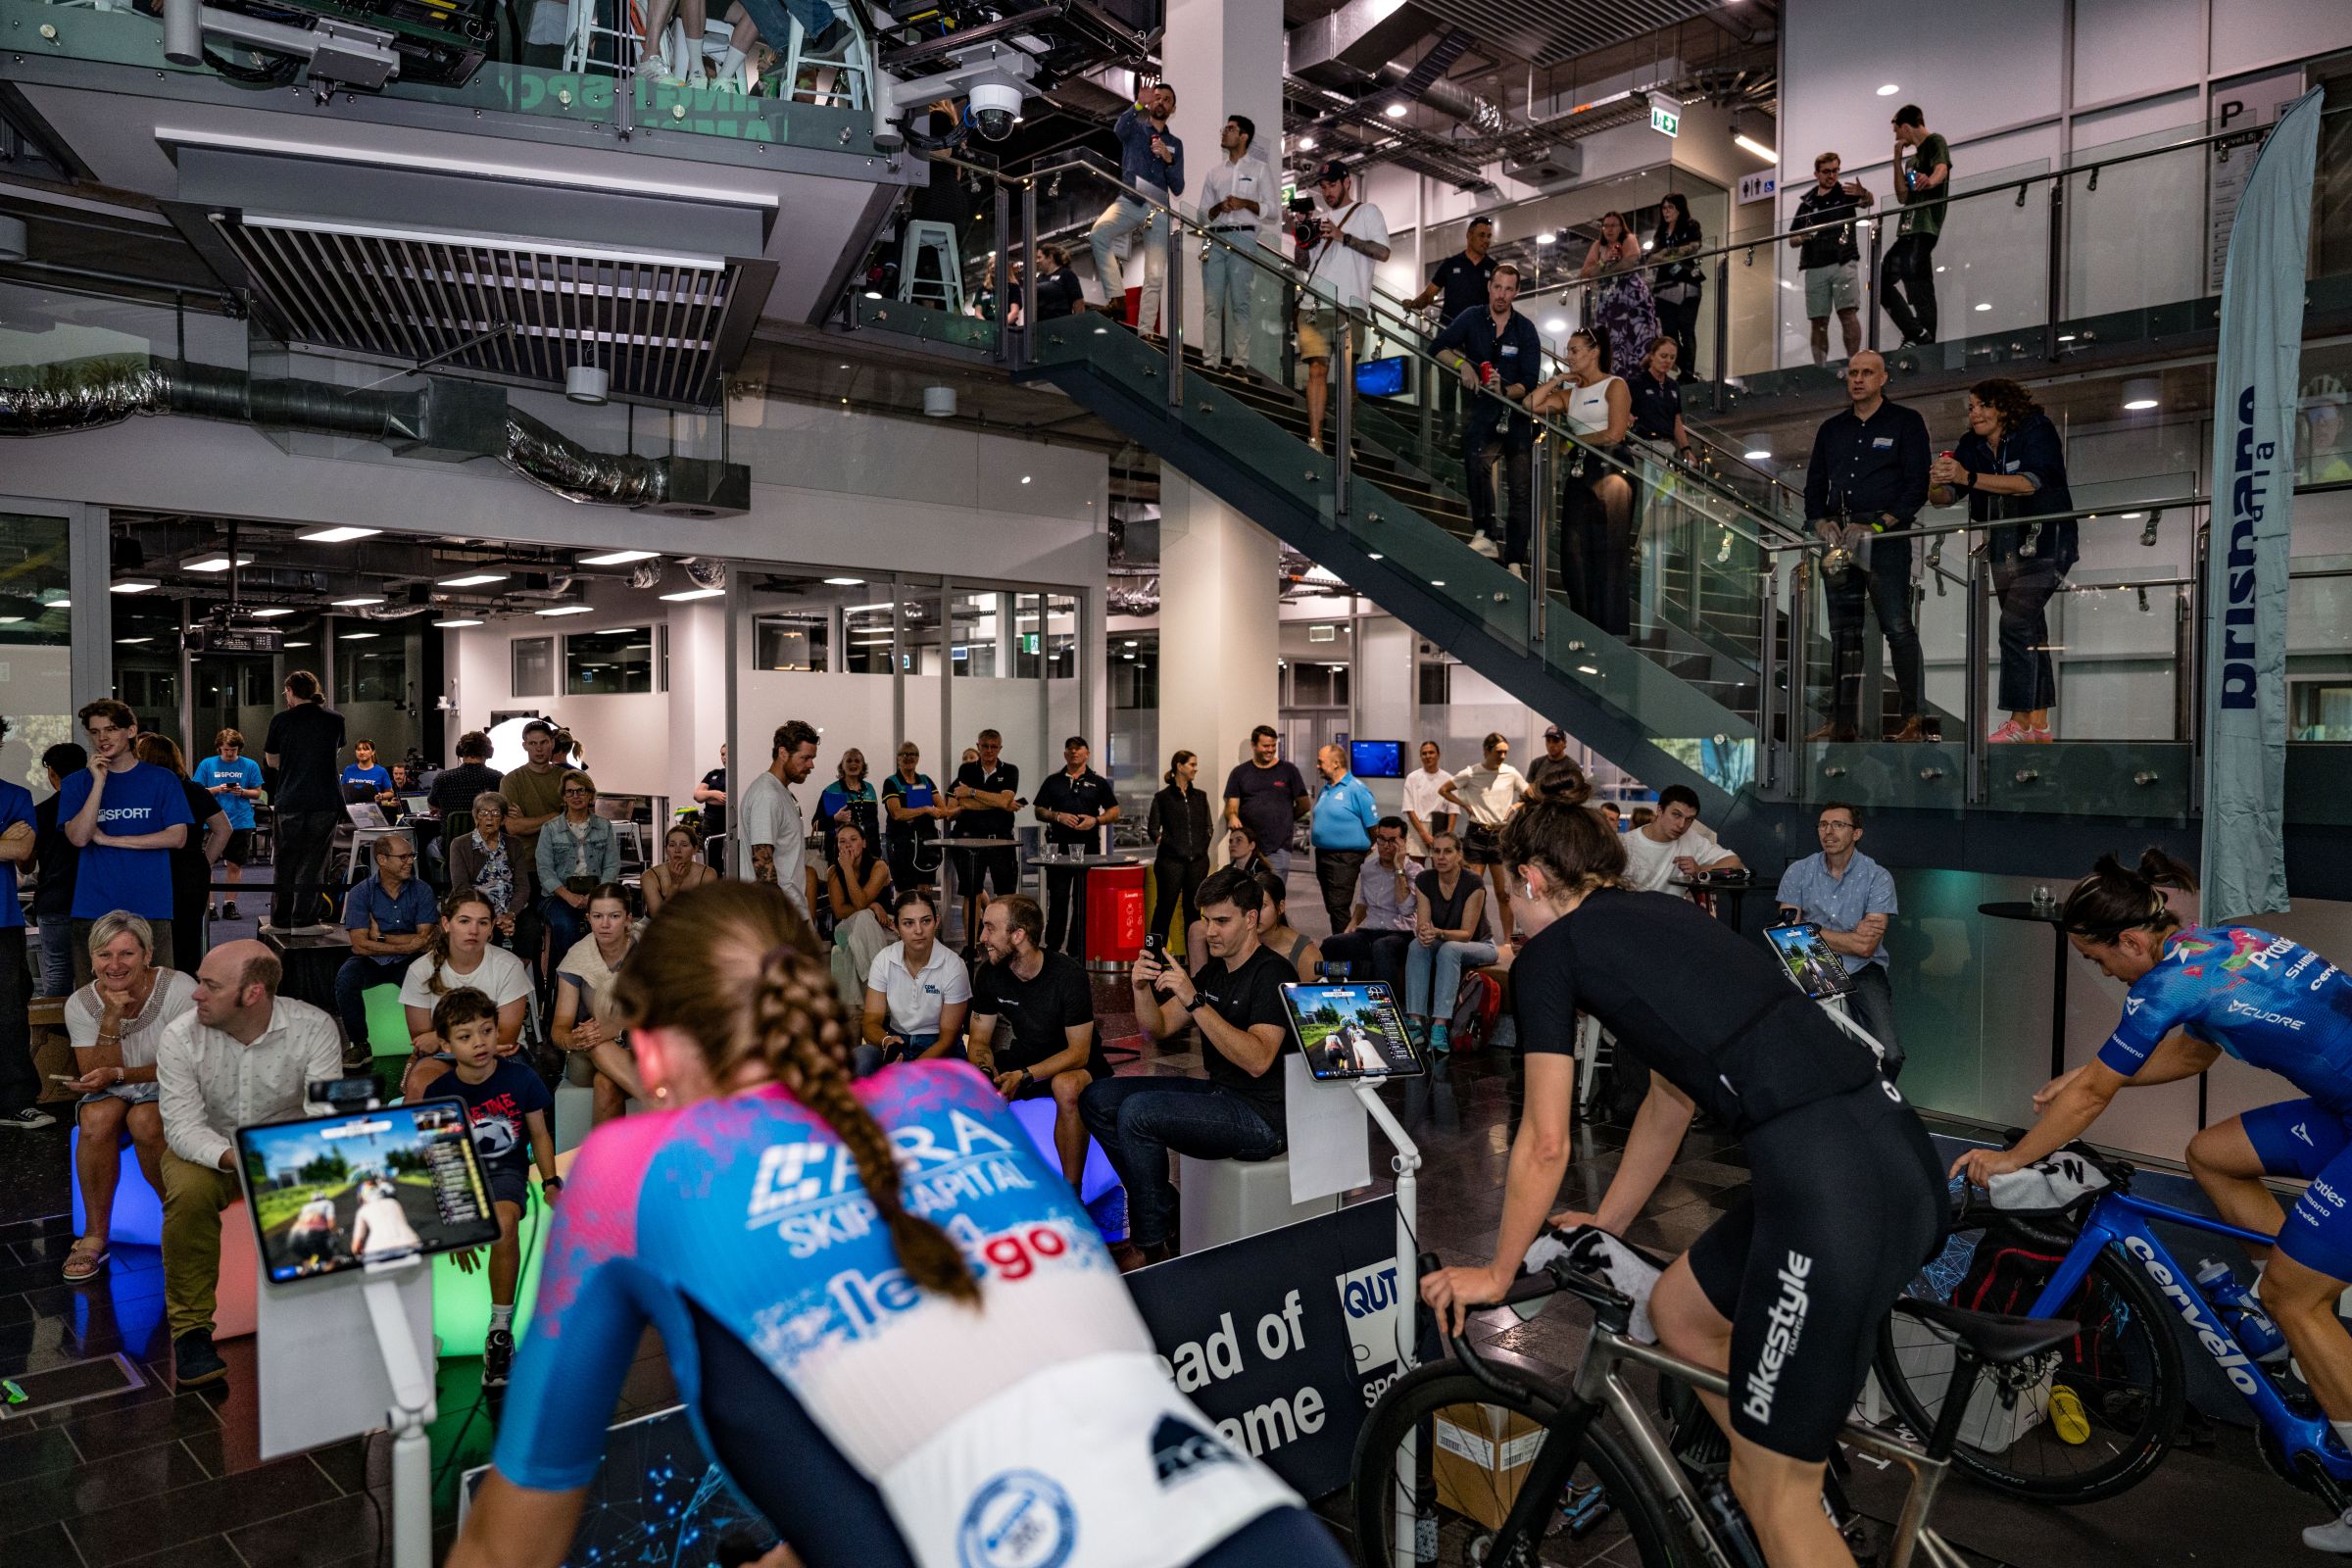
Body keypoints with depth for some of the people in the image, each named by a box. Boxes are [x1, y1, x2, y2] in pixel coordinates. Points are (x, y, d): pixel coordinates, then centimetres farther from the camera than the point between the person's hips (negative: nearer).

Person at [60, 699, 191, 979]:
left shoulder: (162, 780, 5)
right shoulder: (76, 784, 9)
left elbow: (177, 837, -3)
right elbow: (78, 837, -6)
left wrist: (110, 840, -6)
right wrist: (99, 781, -10)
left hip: (150, 906, -1)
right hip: (93, 908, 1)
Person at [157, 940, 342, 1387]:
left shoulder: (314, 1028, -19)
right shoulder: (180, 1036, -17)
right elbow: (182, 1127, -21)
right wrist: (233, 1158, -41)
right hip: (207, 1149, 0)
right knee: (189, 1192, -33)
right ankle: (189, 1327, -15)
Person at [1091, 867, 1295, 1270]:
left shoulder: (1271, 973, -15)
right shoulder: (1214, 971, 13)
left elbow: (1258, 1061, -28)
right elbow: (1159, 1029, 12)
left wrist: (1195, 1001, -30)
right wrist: (1142, 988, -9)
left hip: (1263, 1118, -9)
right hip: (1218, 1094, 9)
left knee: (1137, 1112, -26)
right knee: (1097, 1098, 2)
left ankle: (1151, 1247, -11)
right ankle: (1162, 1204, 6)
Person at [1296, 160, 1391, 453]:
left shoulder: (1366, 212, 12)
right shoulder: (1318, 217, 24)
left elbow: (1382, 252, -2)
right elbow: (1304, 262, 26)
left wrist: (1343, 237, -9)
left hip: (1349, 305, -3)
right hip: (1314, 303, 3)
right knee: (1317, 368, -9)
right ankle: (1314, 439, -15)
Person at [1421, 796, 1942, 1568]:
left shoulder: (1549, 953, 2)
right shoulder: (1662, 917, 24)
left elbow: (1545, 1143, 5)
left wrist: (1496, 1273, 20)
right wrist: (1607, 1224, 42)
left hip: (1830, 1184, -9)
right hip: (1901, 1152, 9)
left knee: (1778, 1492, 5)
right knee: (1677, 1310, 26)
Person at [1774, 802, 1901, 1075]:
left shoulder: (1878, 877, -2)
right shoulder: (1798, 872, 4)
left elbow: (1866, 947, -10)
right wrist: (1852, 936, -7)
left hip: (1863, 970, -1)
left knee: (1889, 1056, -20)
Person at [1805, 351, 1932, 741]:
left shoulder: (1906, 422, 5)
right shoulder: (1831, 429, 19)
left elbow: (1917, 485, -3)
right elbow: (1814, 484, 20)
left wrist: (1879, 525, -14)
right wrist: (1822, 522, 0)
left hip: (1886, 536, -5)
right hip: (1839, 538, 5)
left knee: (1897, 627, -10)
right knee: (1842, 632, 5)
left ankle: (1914, 718, -7)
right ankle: (1842, 721, 9)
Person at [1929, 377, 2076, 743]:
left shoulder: (2036, 431, -11)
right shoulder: (1971, 445, 5)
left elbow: (2030, 482, -27)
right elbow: (1942, 497, -2)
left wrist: (1968, 477, -36)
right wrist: (1937, 483, -27)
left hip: (2045, 543, -7)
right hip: (2005, 548, 7)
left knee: (2016, 623, -19)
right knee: (2030, 632, 10)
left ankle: (2020, 722, -19)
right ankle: (2039, 724, 14)